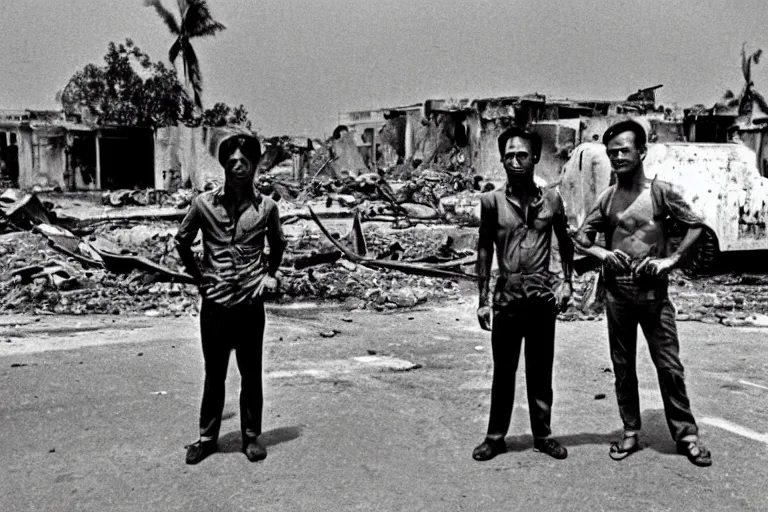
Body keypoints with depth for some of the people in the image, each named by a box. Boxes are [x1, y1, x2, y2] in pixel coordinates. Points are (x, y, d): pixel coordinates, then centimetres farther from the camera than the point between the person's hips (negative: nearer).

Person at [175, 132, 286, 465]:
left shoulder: (266, 207, -2)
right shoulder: (204, 204, -4)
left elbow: (278, 245, 17)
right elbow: (182, 241, 11)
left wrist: (269, 274, 7)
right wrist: (197, 275, 7)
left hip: (250, 303, 0)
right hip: (215, 303, 0)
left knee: (251, 375, 10)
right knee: (214, 376, 11)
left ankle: (251, 436, 24)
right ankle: (207, 437, 26)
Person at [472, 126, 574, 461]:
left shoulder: (551, 200, 2)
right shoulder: (492, 201, -1)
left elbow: (565, 242, 13)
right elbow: (484, 249, 3)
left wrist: (567, 282, 4)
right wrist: (484, 298, 1)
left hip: (543, 294, 1)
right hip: (507, 294, -1)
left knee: (540, 370, 9)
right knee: (503, 370, 7)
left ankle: (542, 435, 23)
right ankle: (496, 436, 19)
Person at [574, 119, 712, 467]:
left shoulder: (660, 192, -3)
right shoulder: (607, 198, 4)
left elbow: (695, 226, 0)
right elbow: (581, 239, 10)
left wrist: (671, 260, -10)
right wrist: (604, 255, -9)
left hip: (654, 292, -2)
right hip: (617, 292, 3)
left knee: (669, 365, 2)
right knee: (622, 367, 9)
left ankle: (686, 434, 15)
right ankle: (630, 433, 22)